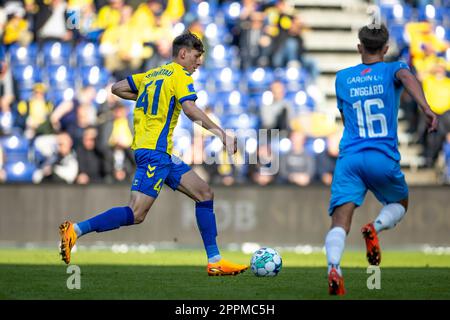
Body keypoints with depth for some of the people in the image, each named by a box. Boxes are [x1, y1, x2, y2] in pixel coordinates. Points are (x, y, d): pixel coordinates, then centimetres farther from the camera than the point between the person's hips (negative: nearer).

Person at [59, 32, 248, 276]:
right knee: (136, 214, -17)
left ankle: (215, 261, 7)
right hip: (154, 152, -10)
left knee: (204, 194, 9)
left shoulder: (152, 74, 20)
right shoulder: (180, 75, -4)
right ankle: (76, 230, -17)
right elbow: (190, 109, -19)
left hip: (163, 155, 10)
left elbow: (117, 88, 20)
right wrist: (219, 132, -19)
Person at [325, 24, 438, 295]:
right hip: (384, 158, -1)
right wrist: (425, 107, -31)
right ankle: (376, 227, -9)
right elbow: (408, 78, -16)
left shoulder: (342, 78, 18)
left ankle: (334, 267, -40)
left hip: (349, 158, 1)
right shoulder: (393, 70, 9)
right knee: (400, 204, 25)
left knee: (340, 222, -10)